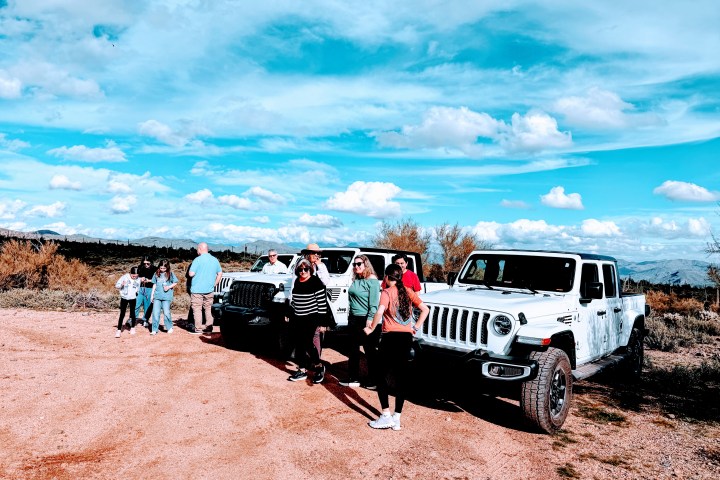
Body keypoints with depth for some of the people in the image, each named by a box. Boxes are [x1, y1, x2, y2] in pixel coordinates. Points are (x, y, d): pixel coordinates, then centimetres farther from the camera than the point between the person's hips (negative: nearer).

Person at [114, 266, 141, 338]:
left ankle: (132, 328, 26)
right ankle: (119, 330, -3)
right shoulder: (125, 277, -11)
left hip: (133, 298, 2)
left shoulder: (138, 280, -1)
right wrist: (121, 285, -29)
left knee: (132, 313, 8)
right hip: (124, 298, -2)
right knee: (122, 314, -5)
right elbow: (117, 285, -11)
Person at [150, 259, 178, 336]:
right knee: (155, 313, -1)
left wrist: (169, 287, -11)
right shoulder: (156, 274, 7)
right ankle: (154, 330, 5)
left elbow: (175, 282, 6)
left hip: (166, 296, -2)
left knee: (166, 312, -2)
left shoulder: (170, 273, 0)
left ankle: (169, 327, 17)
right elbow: (154, 284, 14)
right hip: (157, 296, 3)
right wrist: (152, 295, 13)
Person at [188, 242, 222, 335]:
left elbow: (191, 274, -13)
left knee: (197, 309, 2)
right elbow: (220, 273, 13)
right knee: (208, 309, 13)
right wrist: (214, 284, 15)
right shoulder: (215, 260, 7)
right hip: (209, 290, 5)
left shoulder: (198, 260, -11)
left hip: (197, 289, -5)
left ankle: (198, 329, 2)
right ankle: (209, 328, 13)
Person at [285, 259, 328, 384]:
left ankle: (319, 367, 13)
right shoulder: (297, 282, 9)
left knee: (307, 343, -8)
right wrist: (289, 314, 20)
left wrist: (321, 321, -15)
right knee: (298, 344, 9)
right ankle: (302, 370, 20)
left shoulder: (316, 282, -12)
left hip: (310, 319, -7)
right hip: (297, 319, 7)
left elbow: (322, 303, -13)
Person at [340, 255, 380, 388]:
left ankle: (373, 380, 14)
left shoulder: (372, 280, -12)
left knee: (370, 351, 3)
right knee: (353, 349, 13)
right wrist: (351, 317, 16)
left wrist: (370, 319, -22)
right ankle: (353, 378, 23)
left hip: (366, 320, -8)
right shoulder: (355, 280, 11)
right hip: (354, 319, 8)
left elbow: (374, 302, -17)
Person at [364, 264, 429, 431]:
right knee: (401, 377, 8)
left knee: (381, 375, 6)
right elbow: (425, 309, 6)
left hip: (391, 337, -5)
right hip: (407, 337, 5)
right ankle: (397, 418, 12)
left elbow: (380, 312, -22)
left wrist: (371, 328, -10)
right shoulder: (408, 291, 9)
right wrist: (416, 327, 10)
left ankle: (386, 416, 2)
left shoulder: (387, 292, -6)